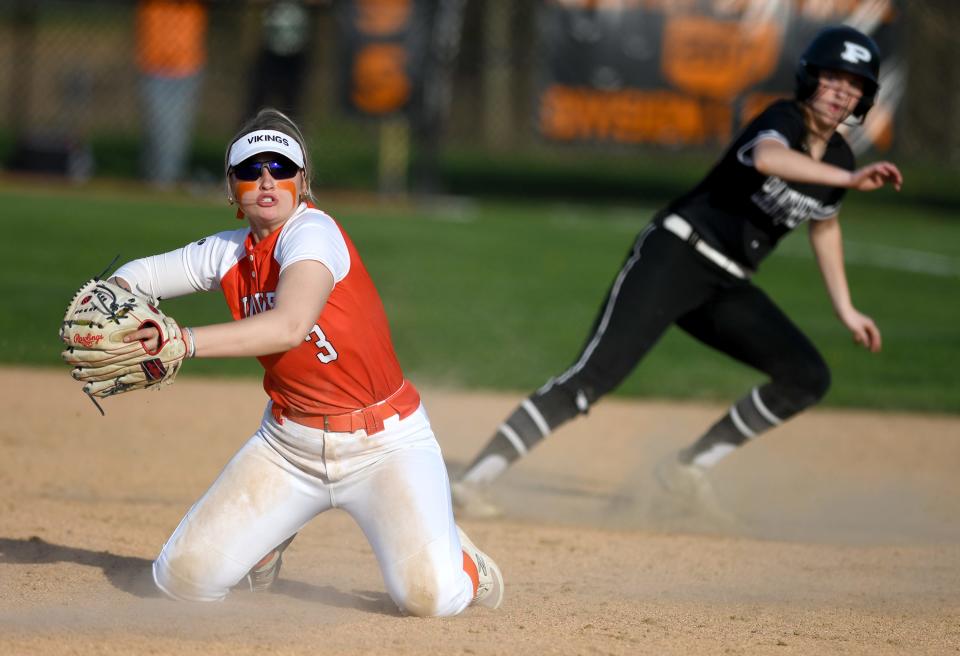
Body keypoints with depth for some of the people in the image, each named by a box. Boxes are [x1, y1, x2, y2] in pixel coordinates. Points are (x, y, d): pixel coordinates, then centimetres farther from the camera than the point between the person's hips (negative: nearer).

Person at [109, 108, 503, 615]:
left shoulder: (313, 232, -19)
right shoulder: (227, 253, 1)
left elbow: (290, 326, -36)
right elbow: (130, 278, 12)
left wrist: (186, 342, -43)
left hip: (383, 445, -6)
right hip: (288, 445, 6)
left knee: (431, 596, -22)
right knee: (183, 578, -2)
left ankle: (446, 550, 15)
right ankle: (273, 530, 29)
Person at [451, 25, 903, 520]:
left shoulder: (837, 158, 9)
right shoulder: (785, 120, -13)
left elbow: (824, 224, 29)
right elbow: (766, 158, -39)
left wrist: (845, 309, 29)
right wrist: (848, 180, -48)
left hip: (726, 288, 8)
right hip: (673, 257, -8)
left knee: (807, 377, -2)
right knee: (595, 374, -20)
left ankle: (689, 468, 7)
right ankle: (473, 481, -20)